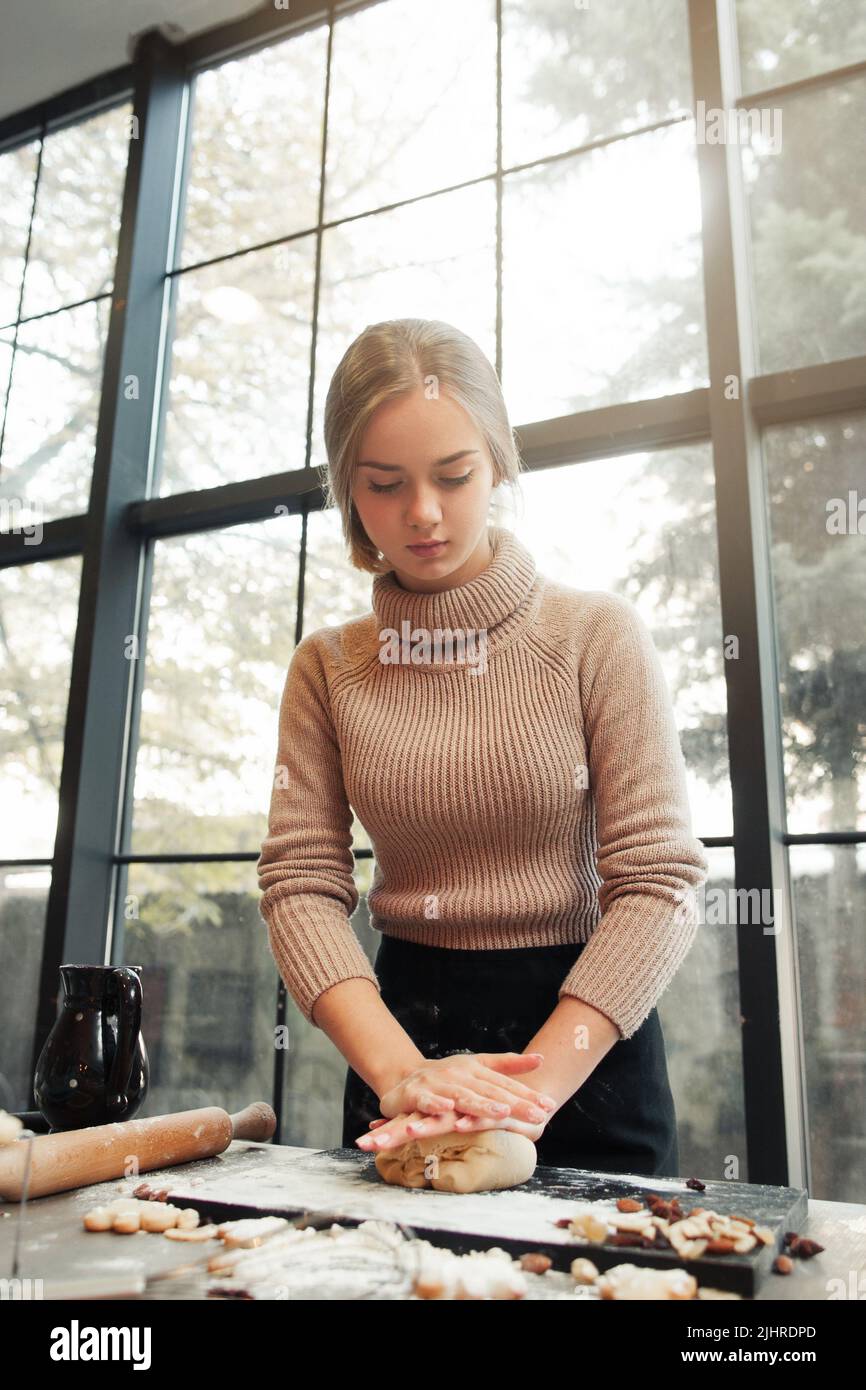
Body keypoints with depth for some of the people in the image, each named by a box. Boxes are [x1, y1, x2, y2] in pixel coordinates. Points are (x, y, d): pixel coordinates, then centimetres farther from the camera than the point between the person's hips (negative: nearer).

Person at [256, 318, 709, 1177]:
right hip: (403, 1024, 2)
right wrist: (398, 1070, -23)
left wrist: (533, 1088, -25)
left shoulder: (599, 636, -9)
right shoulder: (326, 670, -1)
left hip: (584, 1039, -1)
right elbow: (301, 881, -8)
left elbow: (659, 882, -14)